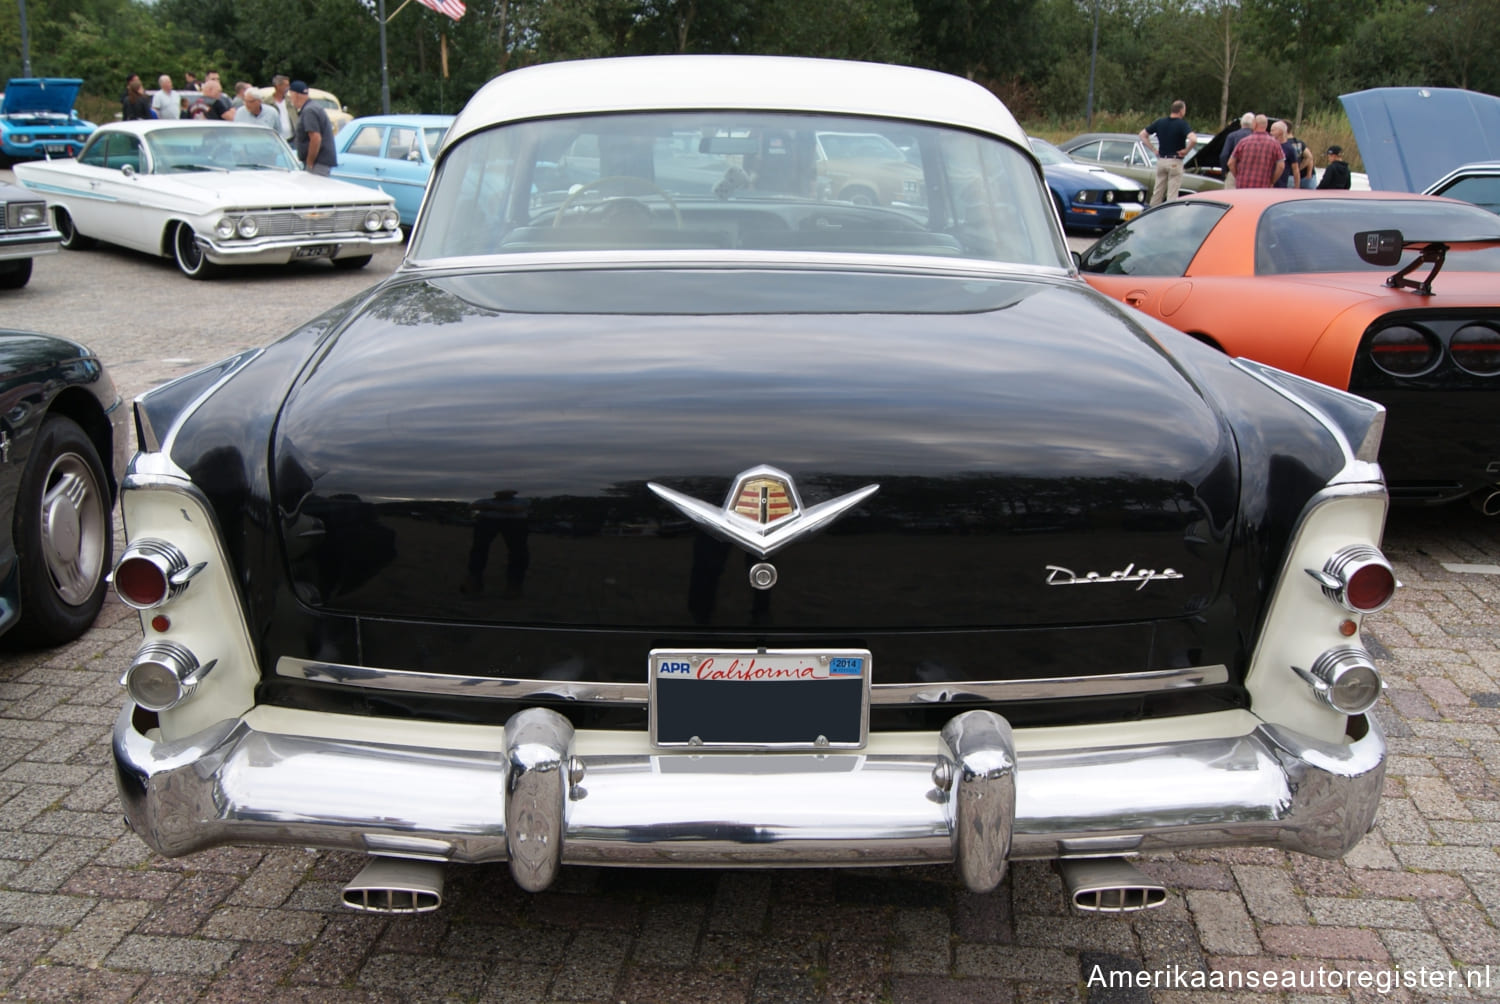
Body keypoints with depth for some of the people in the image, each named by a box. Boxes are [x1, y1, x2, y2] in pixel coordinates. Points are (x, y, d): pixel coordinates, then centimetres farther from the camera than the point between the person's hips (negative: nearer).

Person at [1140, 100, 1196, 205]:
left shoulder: (1160, 122, 5)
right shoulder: (1182, 124, -11)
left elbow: (1142, 135, 10)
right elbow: (1193, 139, -27)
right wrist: (1186, 150, -11)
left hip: (1161, 160, 5)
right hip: (1175, 162, -5)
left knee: (1157, 192, 11)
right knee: (1172, 194, 0)